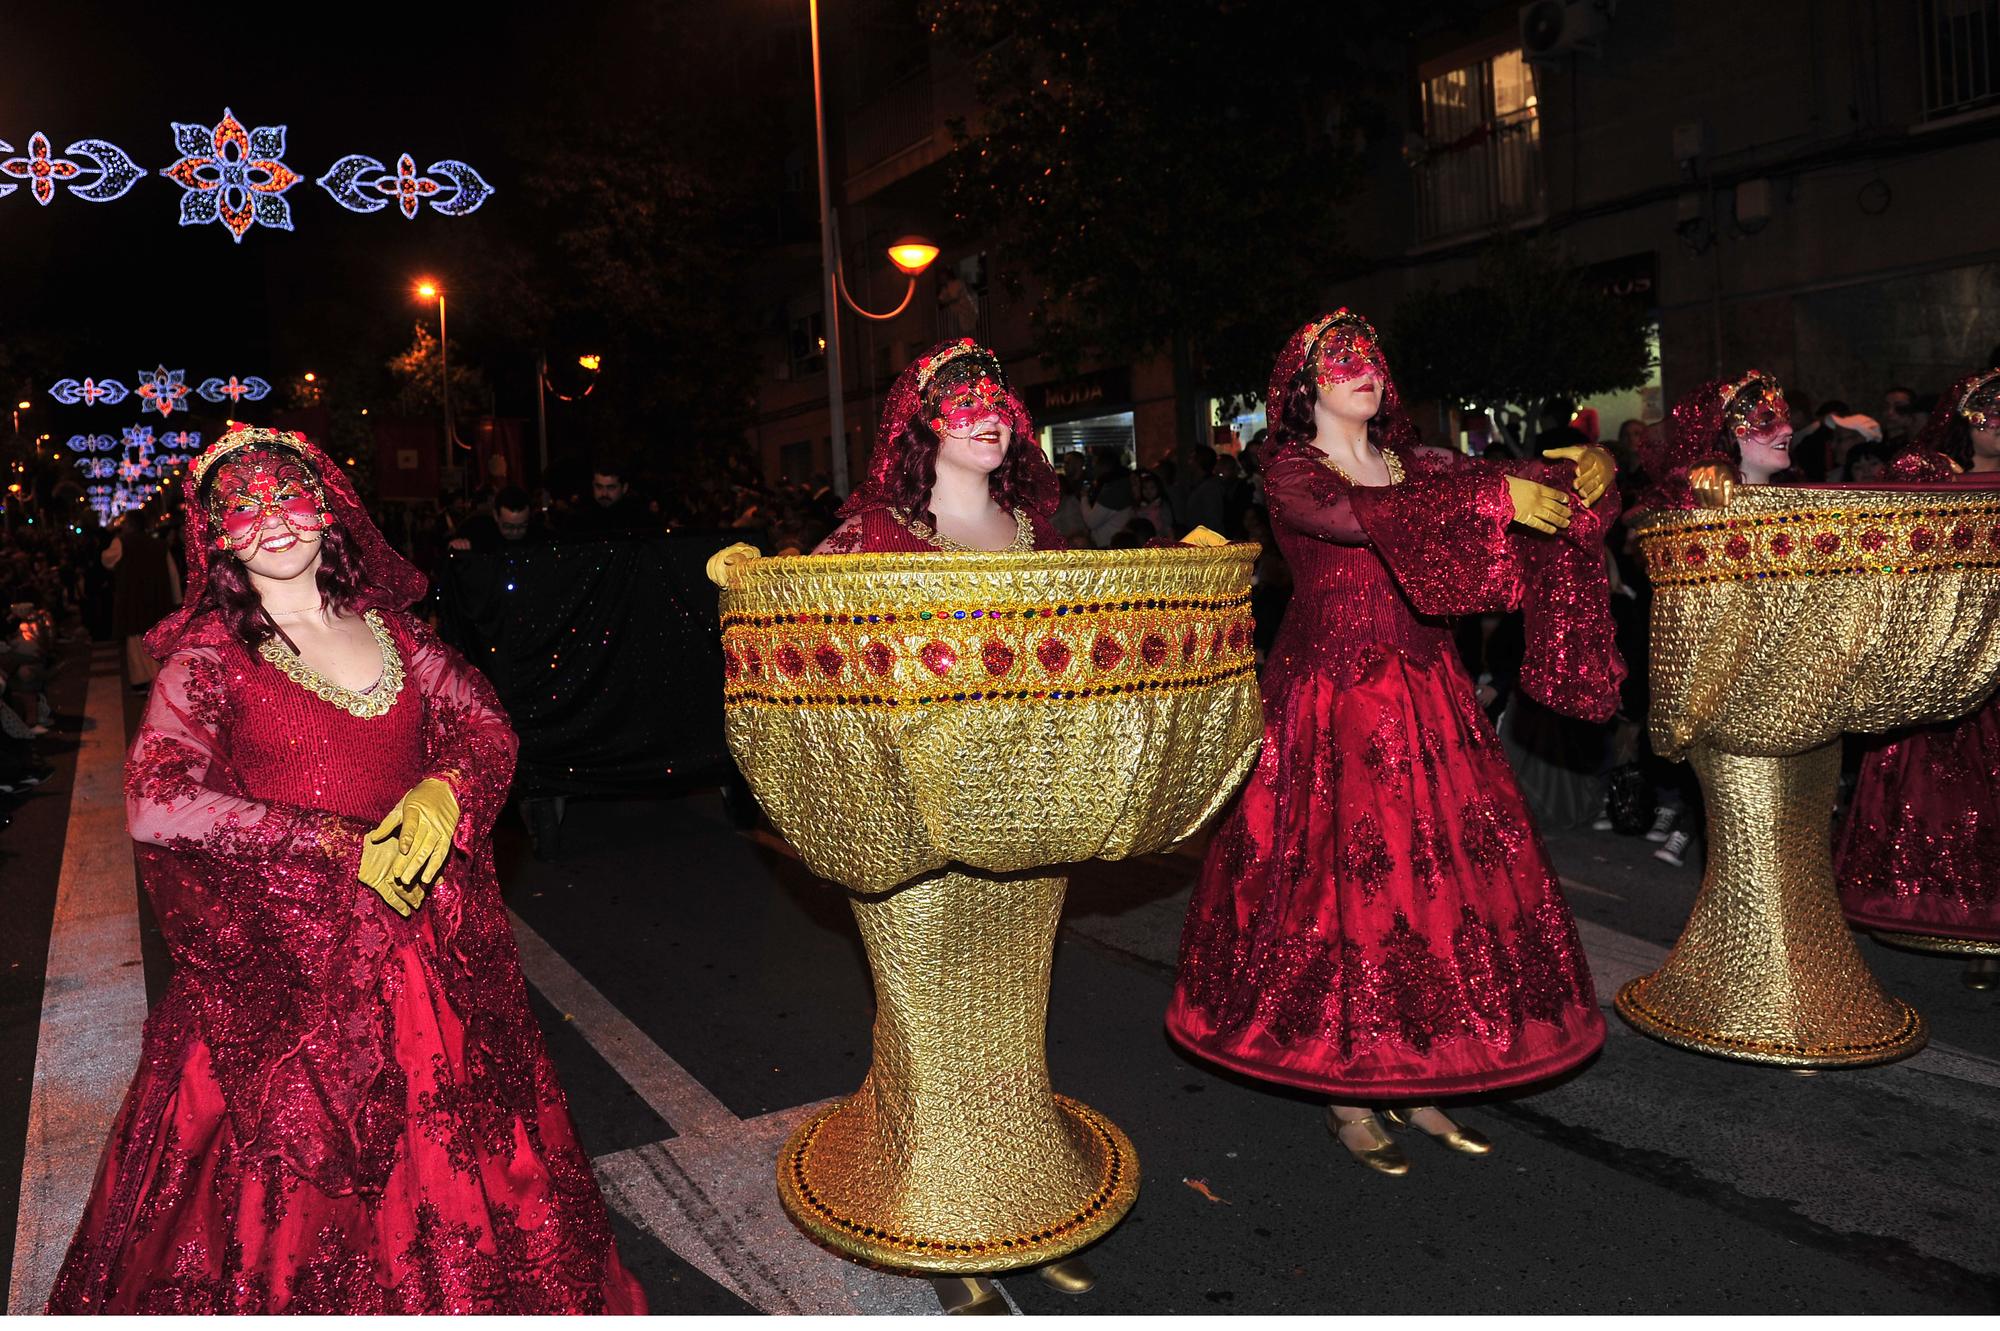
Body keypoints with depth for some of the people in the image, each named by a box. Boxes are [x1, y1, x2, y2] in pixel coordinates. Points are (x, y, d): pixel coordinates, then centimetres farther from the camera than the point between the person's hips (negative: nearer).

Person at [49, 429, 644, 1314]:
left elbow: (488, 725, 8)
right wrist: (337, 844, -20)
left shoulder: (386, 625, 6)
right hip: (290, 957, -3)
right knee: (300, 1180, 5)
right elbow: (155, 803, -17)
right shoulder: (208, 654, -5)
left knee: (447, 1156, 11)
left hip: (427, 941, 3)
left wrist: (446, 785, -15)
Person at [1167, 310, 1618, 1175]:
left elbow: (1520, 488, 7)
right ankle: (1347, 1096, 11)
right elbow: (1351, 517, -23)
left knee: (1438, 870, 4)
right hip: (1332, 702, -5)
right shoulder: (1290, 469, -2)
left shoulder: (1412, 463, 15)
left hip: (1427, 697, 6)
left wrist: (1581, 471, -13)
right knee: (1342, 875, -4)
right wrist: (1492, 495, -29)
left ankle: (1416, 1086, 17)